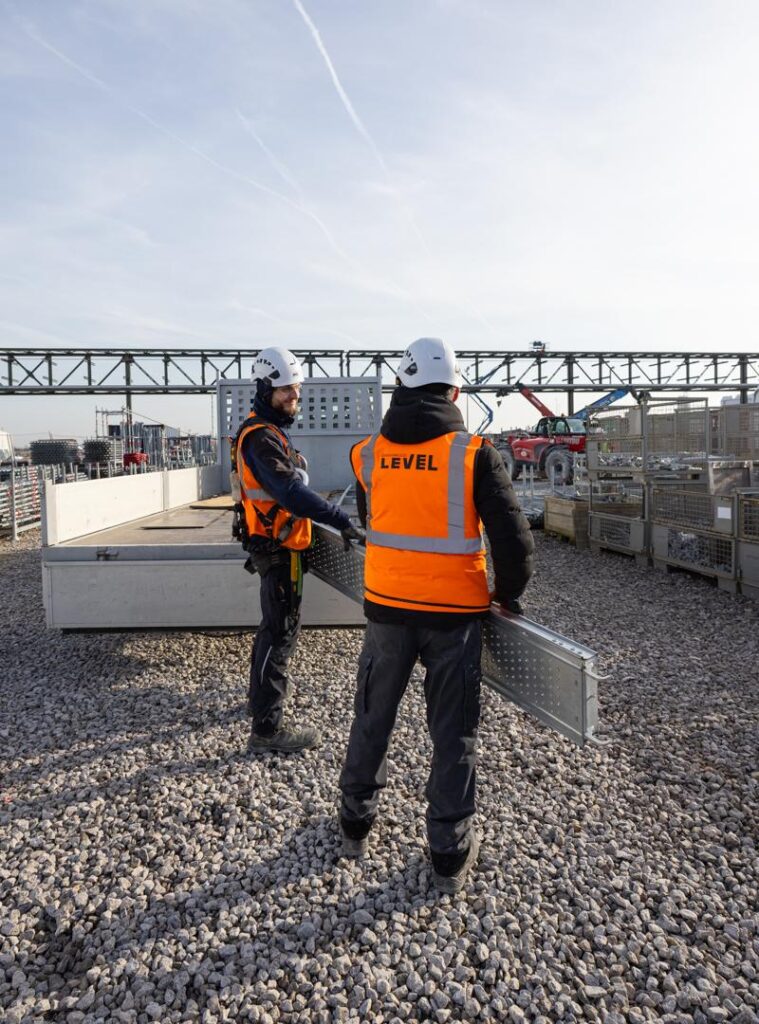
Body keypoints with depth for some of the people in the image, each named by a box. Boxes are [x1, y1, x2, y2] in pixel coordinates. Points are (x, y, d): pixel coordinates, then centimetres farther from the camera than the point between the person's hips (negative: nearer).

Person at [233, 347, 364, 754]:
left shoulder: (270, 430, 14)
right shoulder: (261, 437, -20)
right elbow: (291, 491, -32)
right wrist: (342, 521, -34)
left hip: (276, 544, 11)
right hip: (278, 548, -11)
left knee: (276, 624, 25)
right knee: (281, 630, -8)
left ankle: (266, 689, 44)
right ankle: (266, 727, -2)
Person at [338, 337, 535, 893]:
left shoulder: (369, 453, -1)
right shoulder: (474, 453, -12)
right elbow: (513, 535, -13)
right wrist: (508, 593, 5)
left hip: (386, 604, 3)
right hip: (455, 611, -2)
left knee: (373, 718, 20)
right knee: (454, 733, 12)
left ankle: (356, 825, 38)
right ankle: (451, 853, 25)